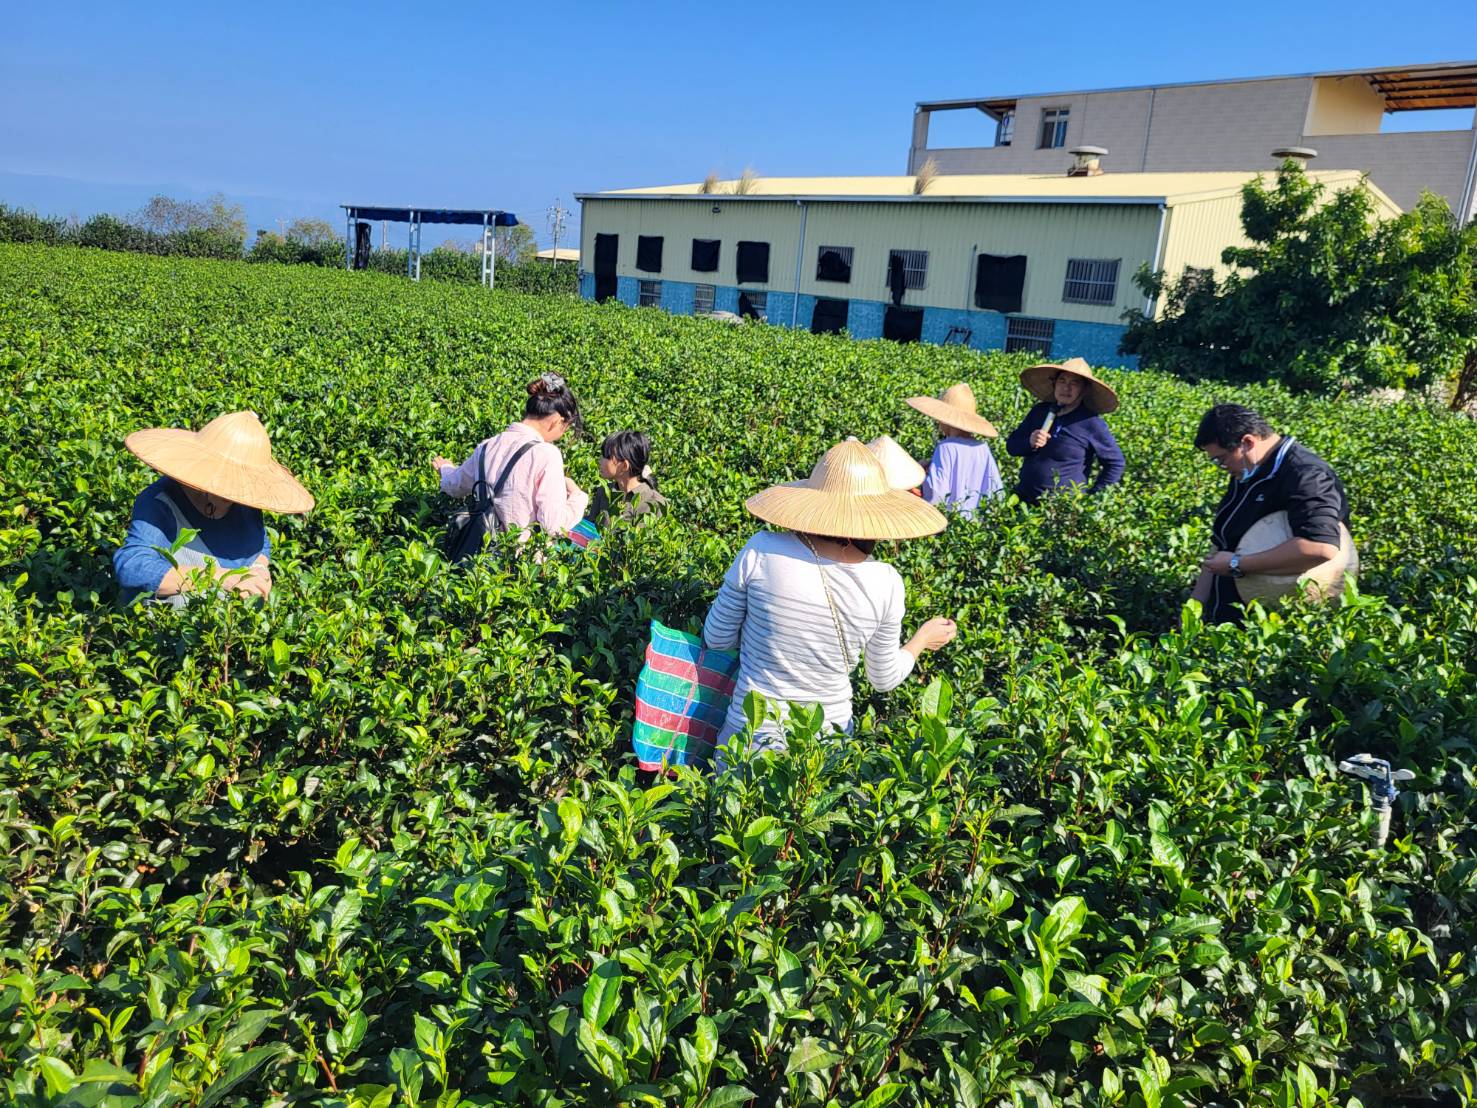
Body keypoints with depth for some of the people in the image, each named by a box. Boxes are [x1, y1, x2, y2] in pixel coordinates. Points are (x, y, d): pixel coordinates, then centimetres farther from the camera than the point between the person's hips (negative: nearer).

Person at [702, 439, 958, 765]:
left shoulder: (762, 551, -18)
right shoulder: (886, 584, -14)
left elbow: (717, 638, -4)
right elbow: (884, 679, 3)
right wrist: (922, 639, 21)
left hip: (751, 733, -1)